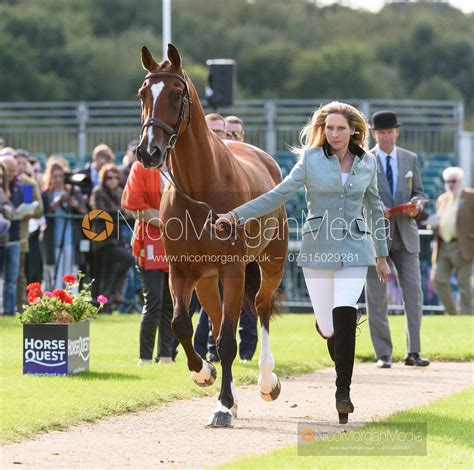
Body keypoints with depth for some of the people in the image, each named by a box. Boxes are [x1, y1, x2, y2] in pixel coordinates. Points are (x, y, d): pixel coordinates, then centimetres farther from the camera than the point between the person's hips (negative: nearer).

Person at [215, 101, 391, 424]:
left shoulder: (367, 163, 6)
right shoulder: (311, 160, -1)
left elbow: (375, 207, 17)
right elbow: (277, 196, -4)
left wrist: (381, 255, 20)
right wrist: (237, 215, -13)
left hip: (355, 248, 0)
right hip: (318, 248, 0)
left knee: (344, 315, -19)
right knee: (327, 328, 2)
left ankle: (343, 391, -13)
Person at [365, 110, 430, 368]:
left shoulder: (410, 159, 9)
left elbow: (418, 192, 13)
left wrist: (416, 206, -9)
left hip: (405, 236, 2)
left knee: (413, 292, -6)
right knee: (377, 298, -1)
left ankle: (413, 352, -3)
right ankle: (383, 354, 6)